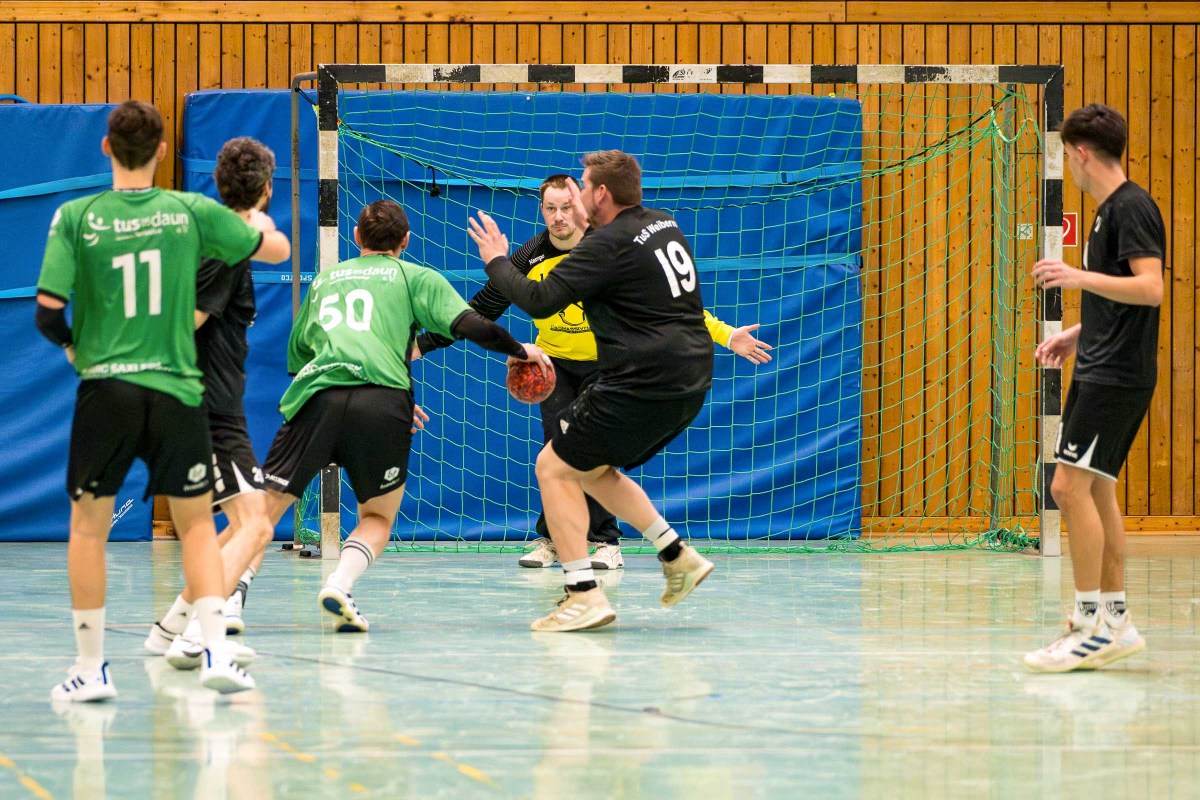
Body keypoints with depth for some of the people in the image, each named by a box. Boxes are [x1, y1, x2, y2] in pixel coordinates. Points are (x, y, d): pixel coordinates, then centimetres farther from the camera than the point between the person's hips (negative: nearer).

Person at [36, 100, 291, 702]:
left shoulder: (77, 217, -4)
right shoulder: (191, 212, -1)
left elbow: (47, 311, -7)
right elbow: (277, 249, 10)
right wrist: (259, 222, 33)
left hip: (104, 387, -1)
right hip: (176, 388, 1)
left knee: (88, 527, 12)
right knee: (197, 524, 12)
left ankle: (91, 668, 13)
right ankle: (215, 652, -1)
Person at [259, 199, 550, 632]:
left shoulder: (324, 279, 30)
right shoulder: (415, 277, 19)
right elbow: (470, 325, 5)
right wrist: (521, 350, 23)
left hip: (317, 396, 2)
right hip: (383, 403, -1)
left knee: (264, 508, 3)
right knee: (377, 518, 16)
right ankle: (339, 586, -10)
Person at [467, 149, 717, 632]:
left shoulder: (609, 245, -14)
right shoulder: (662, 225, 12)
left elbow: (540, 300, -15)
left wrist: (497, 262, 0)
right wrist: (590, 229, 39)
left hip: (645, 384, -9)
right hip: (690, 381, 9)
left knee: (554, 467, 0)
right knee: (594, 470, 24)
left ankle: (584, 595, -10)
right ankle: (678, 557, 17)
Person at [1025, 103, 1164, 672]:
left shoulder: (1131, 208, -13)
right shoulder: (1109, 210, 17)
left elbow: (1150, 287, -24)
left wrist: (1081, 278, -32)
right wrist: (1078, 335, 24)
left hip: (1118, 377, -10)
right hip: (1096, 371, 10)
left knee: (1071, 484, -14)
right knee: (1095, 490, 11)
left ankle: (1091, 624, -13)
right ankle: (1115, 621, 16)